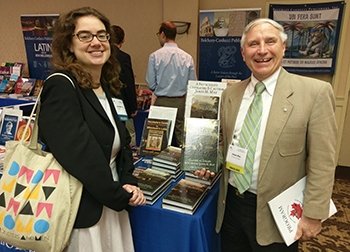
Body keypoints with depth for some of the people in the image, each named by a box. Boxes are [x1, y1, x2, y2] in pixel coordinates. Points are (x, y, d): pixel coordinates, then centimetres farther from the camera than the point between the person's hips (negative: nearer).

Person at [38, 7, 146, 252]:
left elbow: (122, 142, 8)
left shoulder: (108, 88, 7)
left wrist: (128, 183, -7)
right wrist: (121, 196, -14)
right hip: (81, 213, -7)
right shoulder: (61, 87, -17)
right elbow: (80, 155, -24)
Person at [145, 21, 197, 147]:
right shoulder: (187, 57, -3)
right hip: (182, 102, 2)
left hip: (162, 102, -1)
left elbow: (151, 84, -4)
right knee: (181, 137, 9)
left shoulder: (155, 56, -8)